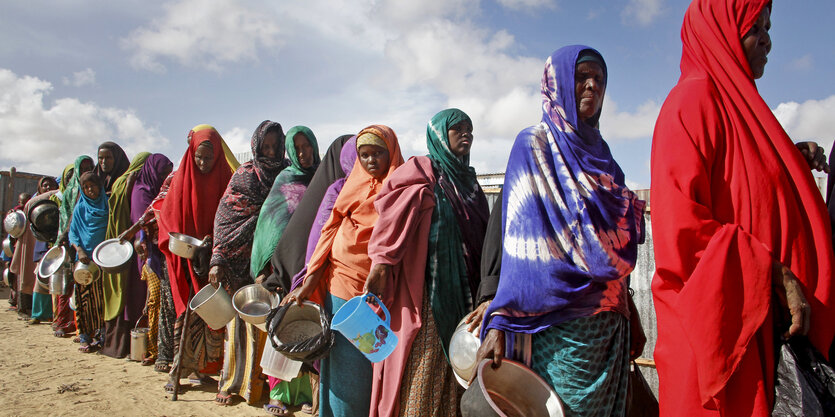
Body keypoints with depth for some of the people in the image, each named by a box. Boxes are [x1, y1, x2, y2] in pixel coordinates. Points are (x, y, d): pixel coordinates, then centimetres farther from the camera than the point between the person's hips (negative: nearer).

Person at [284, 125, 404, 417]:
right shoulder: (354, 186, 11)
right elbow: (330, 232, 7)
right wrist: (309, 284, -1)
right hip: (345, 286, 0)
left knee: (378, 370, 3)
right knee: (345, 369, 1)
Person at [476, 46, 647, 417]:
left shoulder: (598, 150, 16)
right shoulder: (535, 144, -3)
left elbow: (617, 242, 17)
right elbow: (519, 239, -12)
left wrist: (630, 317, 15)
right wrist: (500, 321, -19)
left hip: (610, 319, 7)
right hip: (559, 318, -6)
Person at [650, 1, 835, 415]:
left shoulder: (736, 101, 19)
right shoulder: (693, 99, -10)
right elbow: (681, 222, -22)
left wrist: (796, 162, 15)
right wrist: (773, 272, -18)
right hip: (715, 315, -9)